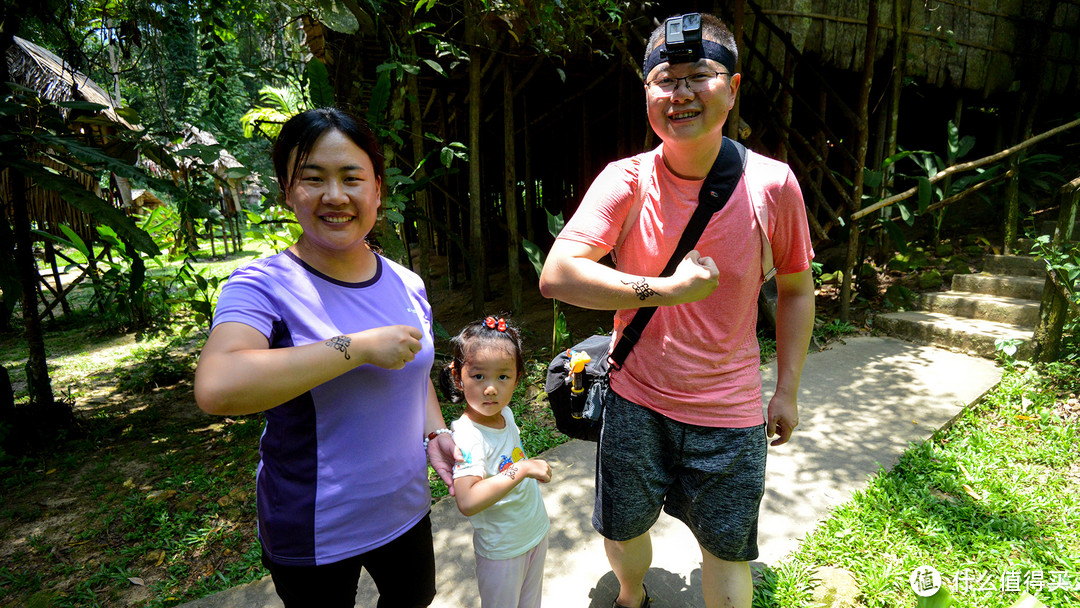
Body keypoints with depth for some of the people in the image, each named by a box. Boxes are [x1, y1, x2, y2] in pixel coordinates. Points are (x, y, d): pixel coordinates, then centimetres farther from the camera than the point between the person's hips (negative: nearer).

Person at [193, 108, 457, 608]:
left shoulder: (407, 285, -1)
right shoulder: (263, 285, -19)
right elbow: (216, 389, -38)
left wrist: (435, 432, -2)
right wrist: (359, 346, -34)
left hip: (406, 509, 6)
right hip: (315, 534, -5)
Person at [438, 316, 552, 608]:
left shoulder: (504, 413, -7)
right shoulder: (467, 436, -31)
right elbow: (467, 503, -43)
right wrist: (522, 469, -41)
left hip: (537, 532, 7)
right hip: (502, 550, -7)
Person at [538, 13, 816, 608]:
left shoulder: (771, 184, -9)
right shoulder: (627, 180, -12)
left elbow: (796, 289, 4)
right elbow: (556, 274, -22)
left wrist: (787, 390, 5)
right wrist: (664, 289, -28)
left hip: (729, 411, 0)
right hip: (636, 401, 1)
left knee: (727, 550, 17)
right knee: (621, 533, 21)